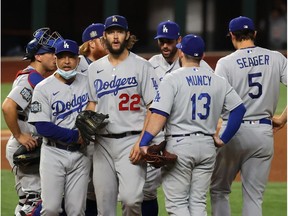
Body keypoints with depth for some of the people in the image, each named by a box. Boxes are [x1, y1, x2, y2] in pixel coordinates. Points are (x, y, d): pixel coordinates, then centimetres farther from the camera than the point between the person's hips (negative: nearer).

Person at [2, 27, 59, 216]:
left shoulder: (40, 79, 14)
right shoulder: (30, 78, -16)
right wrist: (19, 136, -22)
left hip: (36, 149, 10)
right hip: (24, 150, -10)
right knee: (31, 200, -12)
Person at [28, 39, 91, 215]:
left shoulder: (87, 82, 6)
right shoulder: (44, 88, -5)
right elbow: (42, 127, -11)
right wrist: (75, 136, -14)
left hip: (80, 154, 3)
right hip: (54, 153, -3)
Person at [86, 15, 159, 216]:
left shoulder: (141, 66, -1)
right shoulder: (95, 68, 13)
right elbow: (92, 104, 16)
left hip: (131, 141, -5)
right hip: (102, 142, 5)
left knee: (130, 198, -19)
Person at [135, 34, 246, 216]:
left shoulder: (172, 79, -7)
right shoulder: (218, 81, 8)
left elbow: (159, 114, -17)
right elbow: (239, 108, 4)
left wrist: (144, 143, -19)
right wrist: (224, 139, 7)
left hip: (179, 146, -5)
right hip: (208, 145, 5)